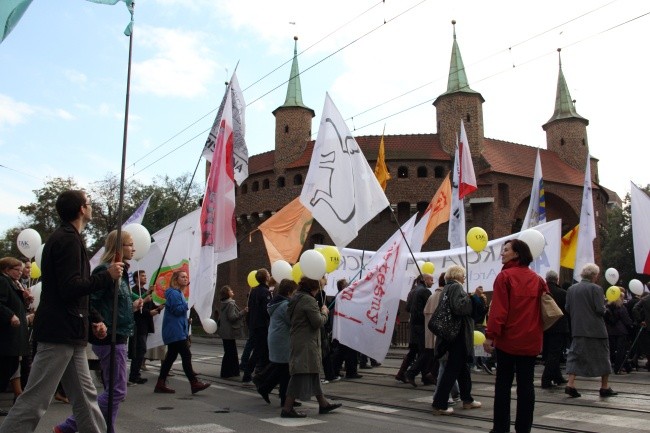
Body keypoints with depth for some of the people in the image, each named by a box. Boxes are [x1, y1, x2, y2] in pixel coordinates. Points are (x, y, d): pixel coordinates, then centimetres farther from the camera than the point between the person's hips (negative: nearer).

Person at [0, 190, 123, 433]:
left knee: (85, 397, 12)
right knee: (34, 401, -6)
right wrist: (107, 276, -11)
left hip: (68, 333, 10)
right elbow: (71, 288, -23)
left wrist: (94, 319, 16)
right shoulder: (69, 239, -13)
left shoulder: (64, 238, 19)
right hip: (60, 332, -10)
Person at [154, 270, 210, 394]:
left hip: (174, 332, 10)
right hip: (176, 332, -10)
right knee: (186, 356, -9)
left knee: (171, 357, 10)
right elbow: (177, 310, -20)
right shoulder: (174, 293, -13)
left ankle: (161, 384, 14)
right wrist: (188, 305, -10)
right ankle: (194, 383, -7)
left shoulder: (178, 293, 19)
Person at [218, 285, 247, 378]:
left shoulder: (223, 304, 13)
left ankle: (233, 371, 22)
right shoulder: (230, 304, -16)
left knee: (230, 352, 16)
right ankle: (225, 373, 1)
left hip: (224, 331, 10)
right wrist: (243, 312, -19)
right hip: (229, 332, -10)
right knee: (230, 352, -3)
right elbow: (232, 317, -23)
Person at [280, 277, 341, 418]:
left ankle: (323, 404, 28)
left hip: (297, 341, 10)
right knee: (302, 374, -6)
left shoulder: (295, 299, 13)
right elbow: (318, 322, -19)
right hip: (306, 343, -10)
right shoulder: (309, 300, -16)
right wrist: (324, 312, 1)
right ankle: (287, 408, -4)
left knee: (312, 373, 17)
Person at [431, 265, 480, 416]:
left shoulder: (446, 289, 16)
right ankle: (439, 404, -2)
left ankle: (467, 400, 31)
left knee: (463, 367, 20)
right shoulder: (456, 287, -13)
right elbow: (459, 307, -27)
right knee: (452, 369, -5)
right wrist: (472, 299, -13)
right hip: (458, 334, -10)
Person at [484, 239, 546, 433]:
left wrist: (490, 335, -13)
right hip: (530, 340, 4)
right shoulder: (537, 279, 7)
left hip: (508, 339, -4)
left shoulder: (505, 276, -8)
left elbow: (498, 309, -15)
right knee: (526, 384, 8)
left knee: (503, 384, 5)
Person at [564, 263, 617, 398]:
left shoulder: (571, 289, 5)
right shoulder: (596, 288, -11)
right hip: (596, 329, -4)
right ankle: (604, 387, 18)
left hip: (577, 329, 4)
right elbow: (600, 310, -15)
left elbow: (567, 309, 6)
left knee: (576, 355, 5)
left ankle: (570, 384, -7)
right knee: (602, 356, 10)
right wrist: (604, 309, 6)